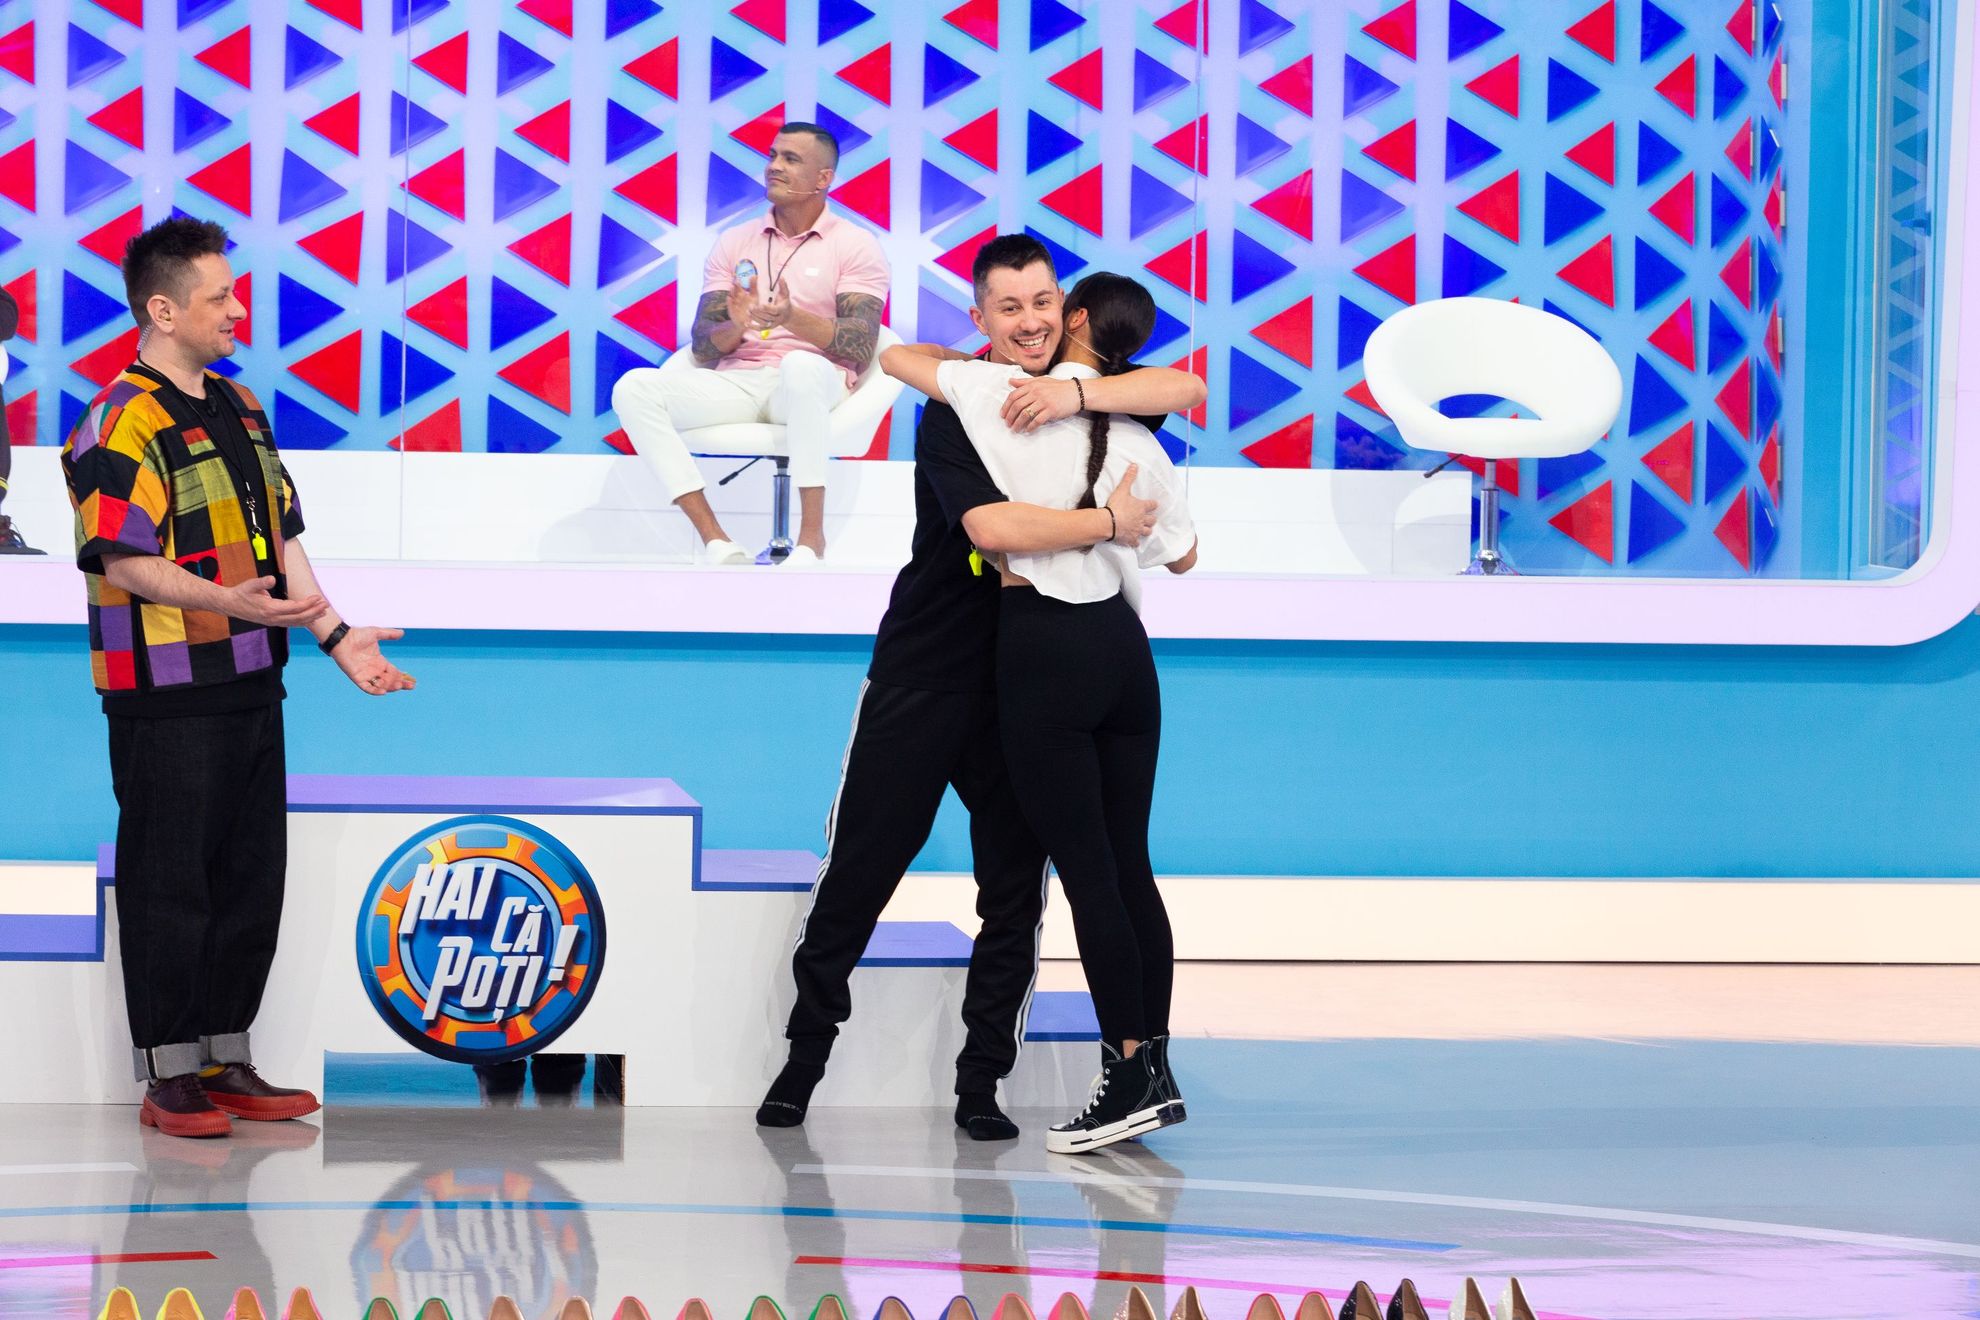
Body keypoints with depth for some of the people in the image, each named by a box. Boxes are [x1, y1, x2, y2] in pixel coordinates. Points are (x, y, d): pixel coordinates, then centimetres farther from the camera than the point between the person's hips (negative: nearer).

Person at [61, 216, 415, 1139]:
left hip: (249, 684, 9)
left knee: (251, 877, 11)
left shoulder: (239, 407, 16)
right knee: (170, 881, -2)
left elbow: (279, 536, 20)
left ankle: (227, 1061, 21)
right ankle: (167, 1078, 5)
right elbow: (126, 560, -18)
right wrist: (229, 602, -31)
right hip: (167, 697, -8)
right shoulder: (121, 423, -12)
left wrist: (335, 635, 13)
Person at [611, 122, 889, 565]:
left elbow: (860, 348, -7)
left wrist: (793, 319, -23)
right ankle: (715, 541, -27)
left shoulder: (855, 246, 5)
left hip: (810, 383, -4)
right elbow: (702, 346, 9)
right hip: (735, 384, 4)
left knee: (800, 364, -41)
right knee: (634, 387, -22)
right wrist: (735, 327, -15)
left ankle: (811, 535, -32)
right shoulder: (735, 243, 17)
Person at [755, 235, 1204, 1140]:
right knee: (860, 870, 1)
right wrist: (1109, 522, -24)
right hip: (924, 678, -4)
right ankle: (804, 1055, 14)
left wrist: (1077, 394, -25)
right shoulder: (953, 413, -13)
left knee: (1015, 887, 3)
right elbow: (992, 525, -28)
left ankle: (981, 1083, 10)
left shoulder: (1084, 389, 3)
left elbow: (1182, 390, -13)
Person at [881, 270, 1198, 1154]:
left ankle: (1130, 1075, -3)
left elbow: (893, 356, 6)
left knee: (1084, 868, -3)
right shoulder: (1137, 443, 7)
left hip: (1042, 646, -5)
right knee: (1129, 863, 11)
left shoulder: (1004, 396, -7)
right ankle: (1156, 1073, 13)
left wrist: (979, 361, 23)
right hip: (1121, 645, 5)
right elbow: (1182, 556, 20)